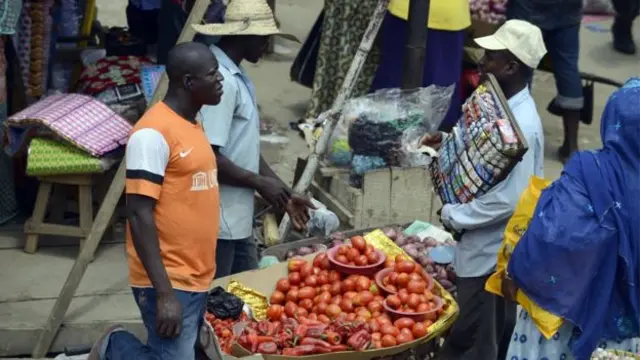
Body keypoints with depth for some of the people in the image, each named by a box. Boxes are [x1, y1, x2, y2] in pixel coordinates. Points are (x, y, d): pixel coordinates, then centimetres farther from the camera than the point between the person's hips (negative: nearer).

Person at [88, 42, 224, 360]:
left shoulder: (192, 124, 12)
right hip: (169, 284, -9)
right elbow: (139, 214, -19)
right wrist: (164, 293, -23)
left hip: (196, 278, 9)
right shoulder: (154, 133, -16)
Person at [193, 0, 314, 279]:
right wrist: (260, 183, -13)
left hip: (237, 219, 10)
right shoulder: (221, 80, -21)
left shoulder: (237, 78, 12)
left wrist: (285, 195, 14)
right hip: (219, 222, -10)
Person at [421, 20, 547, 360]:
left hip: (491, 250, -10)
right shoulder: (505, 108, 3)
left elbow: (508, 200, -29)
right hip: (490, 245, 10)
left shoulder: (521, 127, -27)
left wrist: (452, 215, -18)